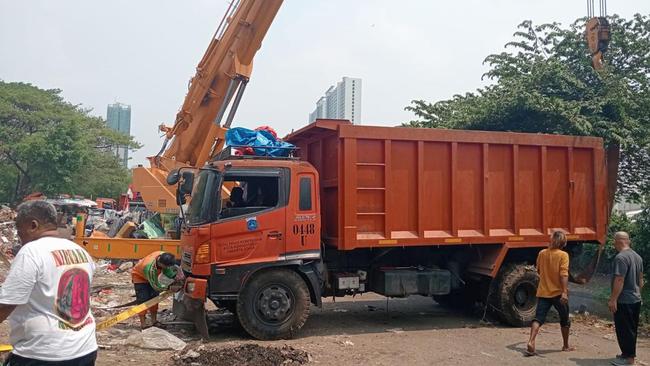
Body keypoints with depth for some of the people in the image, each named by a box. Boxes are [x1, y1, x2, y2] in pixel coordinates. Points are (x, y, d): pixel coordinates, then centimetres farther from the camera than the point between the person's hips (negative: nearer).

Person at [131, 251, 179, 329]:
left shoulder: (163, 256, -30)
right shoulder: (150, 268, -45)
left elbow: (167, 271, -12)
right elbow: (157, 287, -33)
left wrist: (174, 276, -29)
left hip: (153, 276, 7)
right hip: (139, 276, -6)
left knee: (154, 298, 6)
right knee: (143, 300, -11)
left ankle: (154, 321, 15)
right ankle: (143, 325, -5)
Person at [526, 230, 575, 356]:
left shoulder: (542, 253, 5)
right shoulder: (563, 255, -8)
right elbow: (563, 274, -18)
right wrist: (565, 291, -23)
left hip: (543, 292, 3)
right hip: (558, 293, -3)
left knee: (538, 318, -2)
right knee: (564, 319, 18)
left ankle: (531, 342, -23)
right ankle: (566, 345, 29)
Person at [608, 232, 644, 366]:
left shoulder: (621, 257, -20)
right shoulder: (637, 256, 10)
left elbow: (619, 280, -24)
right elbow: (641, 279, 17)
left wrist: (613, 299, -20)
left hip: (624, 301, -9)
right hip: (636, 300, 9)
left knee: (624, 330, -1)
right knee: (631, 329, 17)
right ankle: (629, 354, 26)